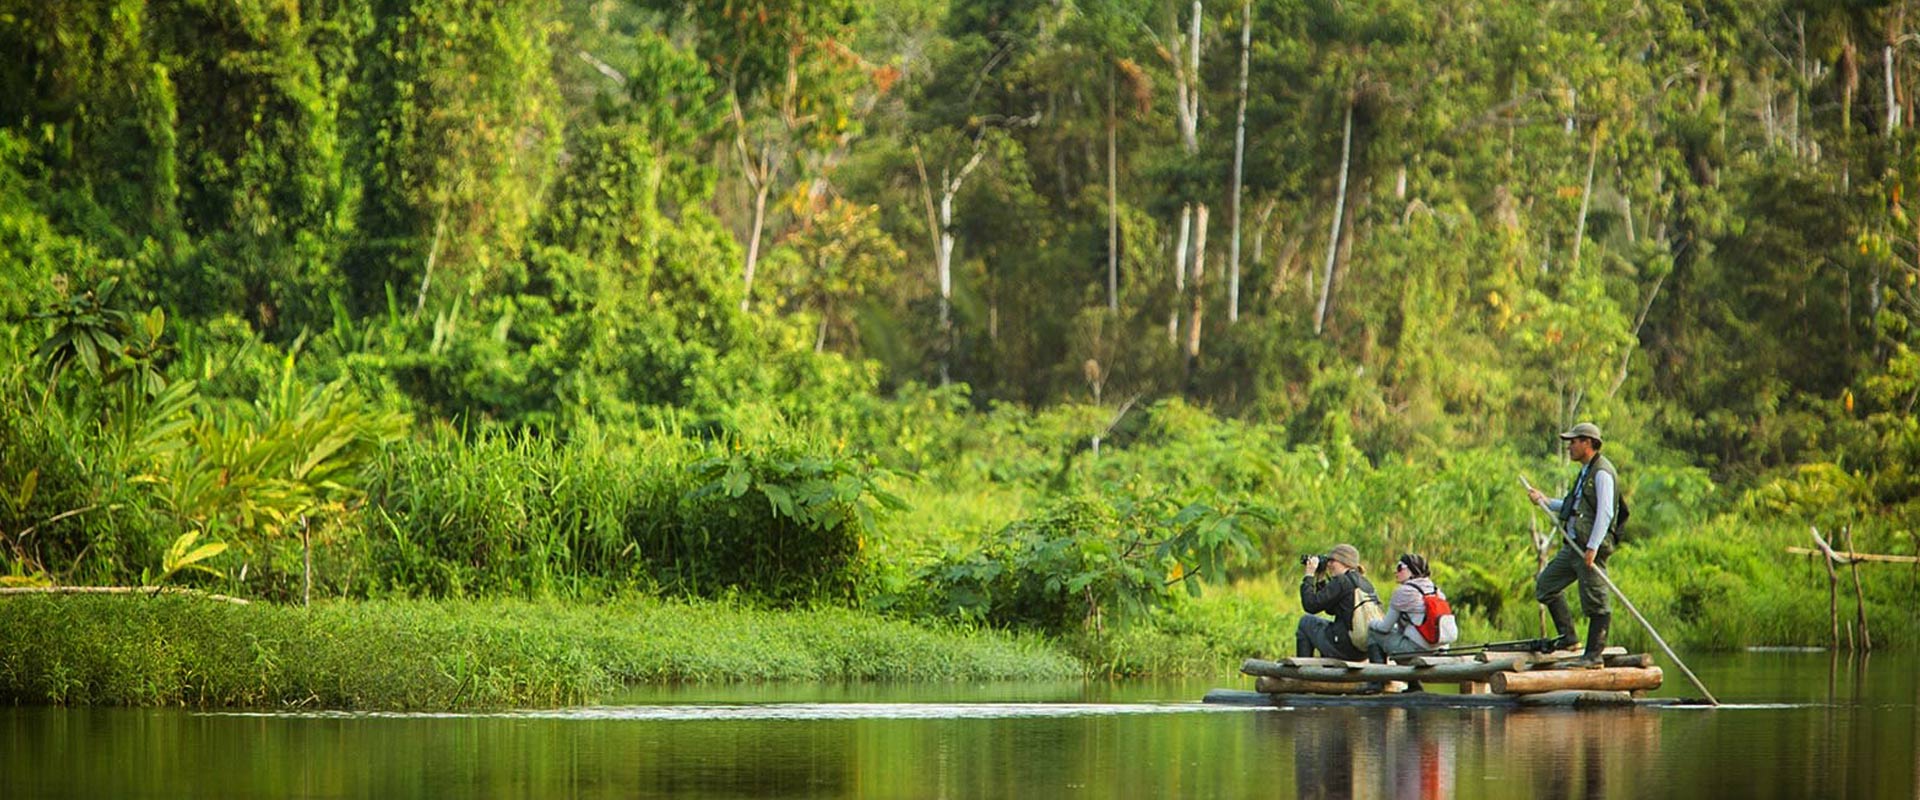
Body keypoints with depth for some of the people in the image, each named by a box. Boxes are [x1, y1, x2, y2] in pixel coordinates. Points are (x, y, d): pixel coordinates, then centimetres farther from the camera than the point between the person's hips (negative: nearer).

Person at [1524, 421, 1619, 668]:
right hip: (1572, 545, 11)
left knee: (1595, 602, -5)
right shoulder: (1586, 472, 20)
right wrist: (1545, 501, 24)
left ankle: (1593, 654, -2)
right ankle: (1567, 635, 16)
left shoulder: (1602, 472, -12)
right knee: (1545, 584, 12)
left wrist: (1592, 548, -23)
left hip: (1590, 547, -11)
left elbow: (1605, 513, -18)